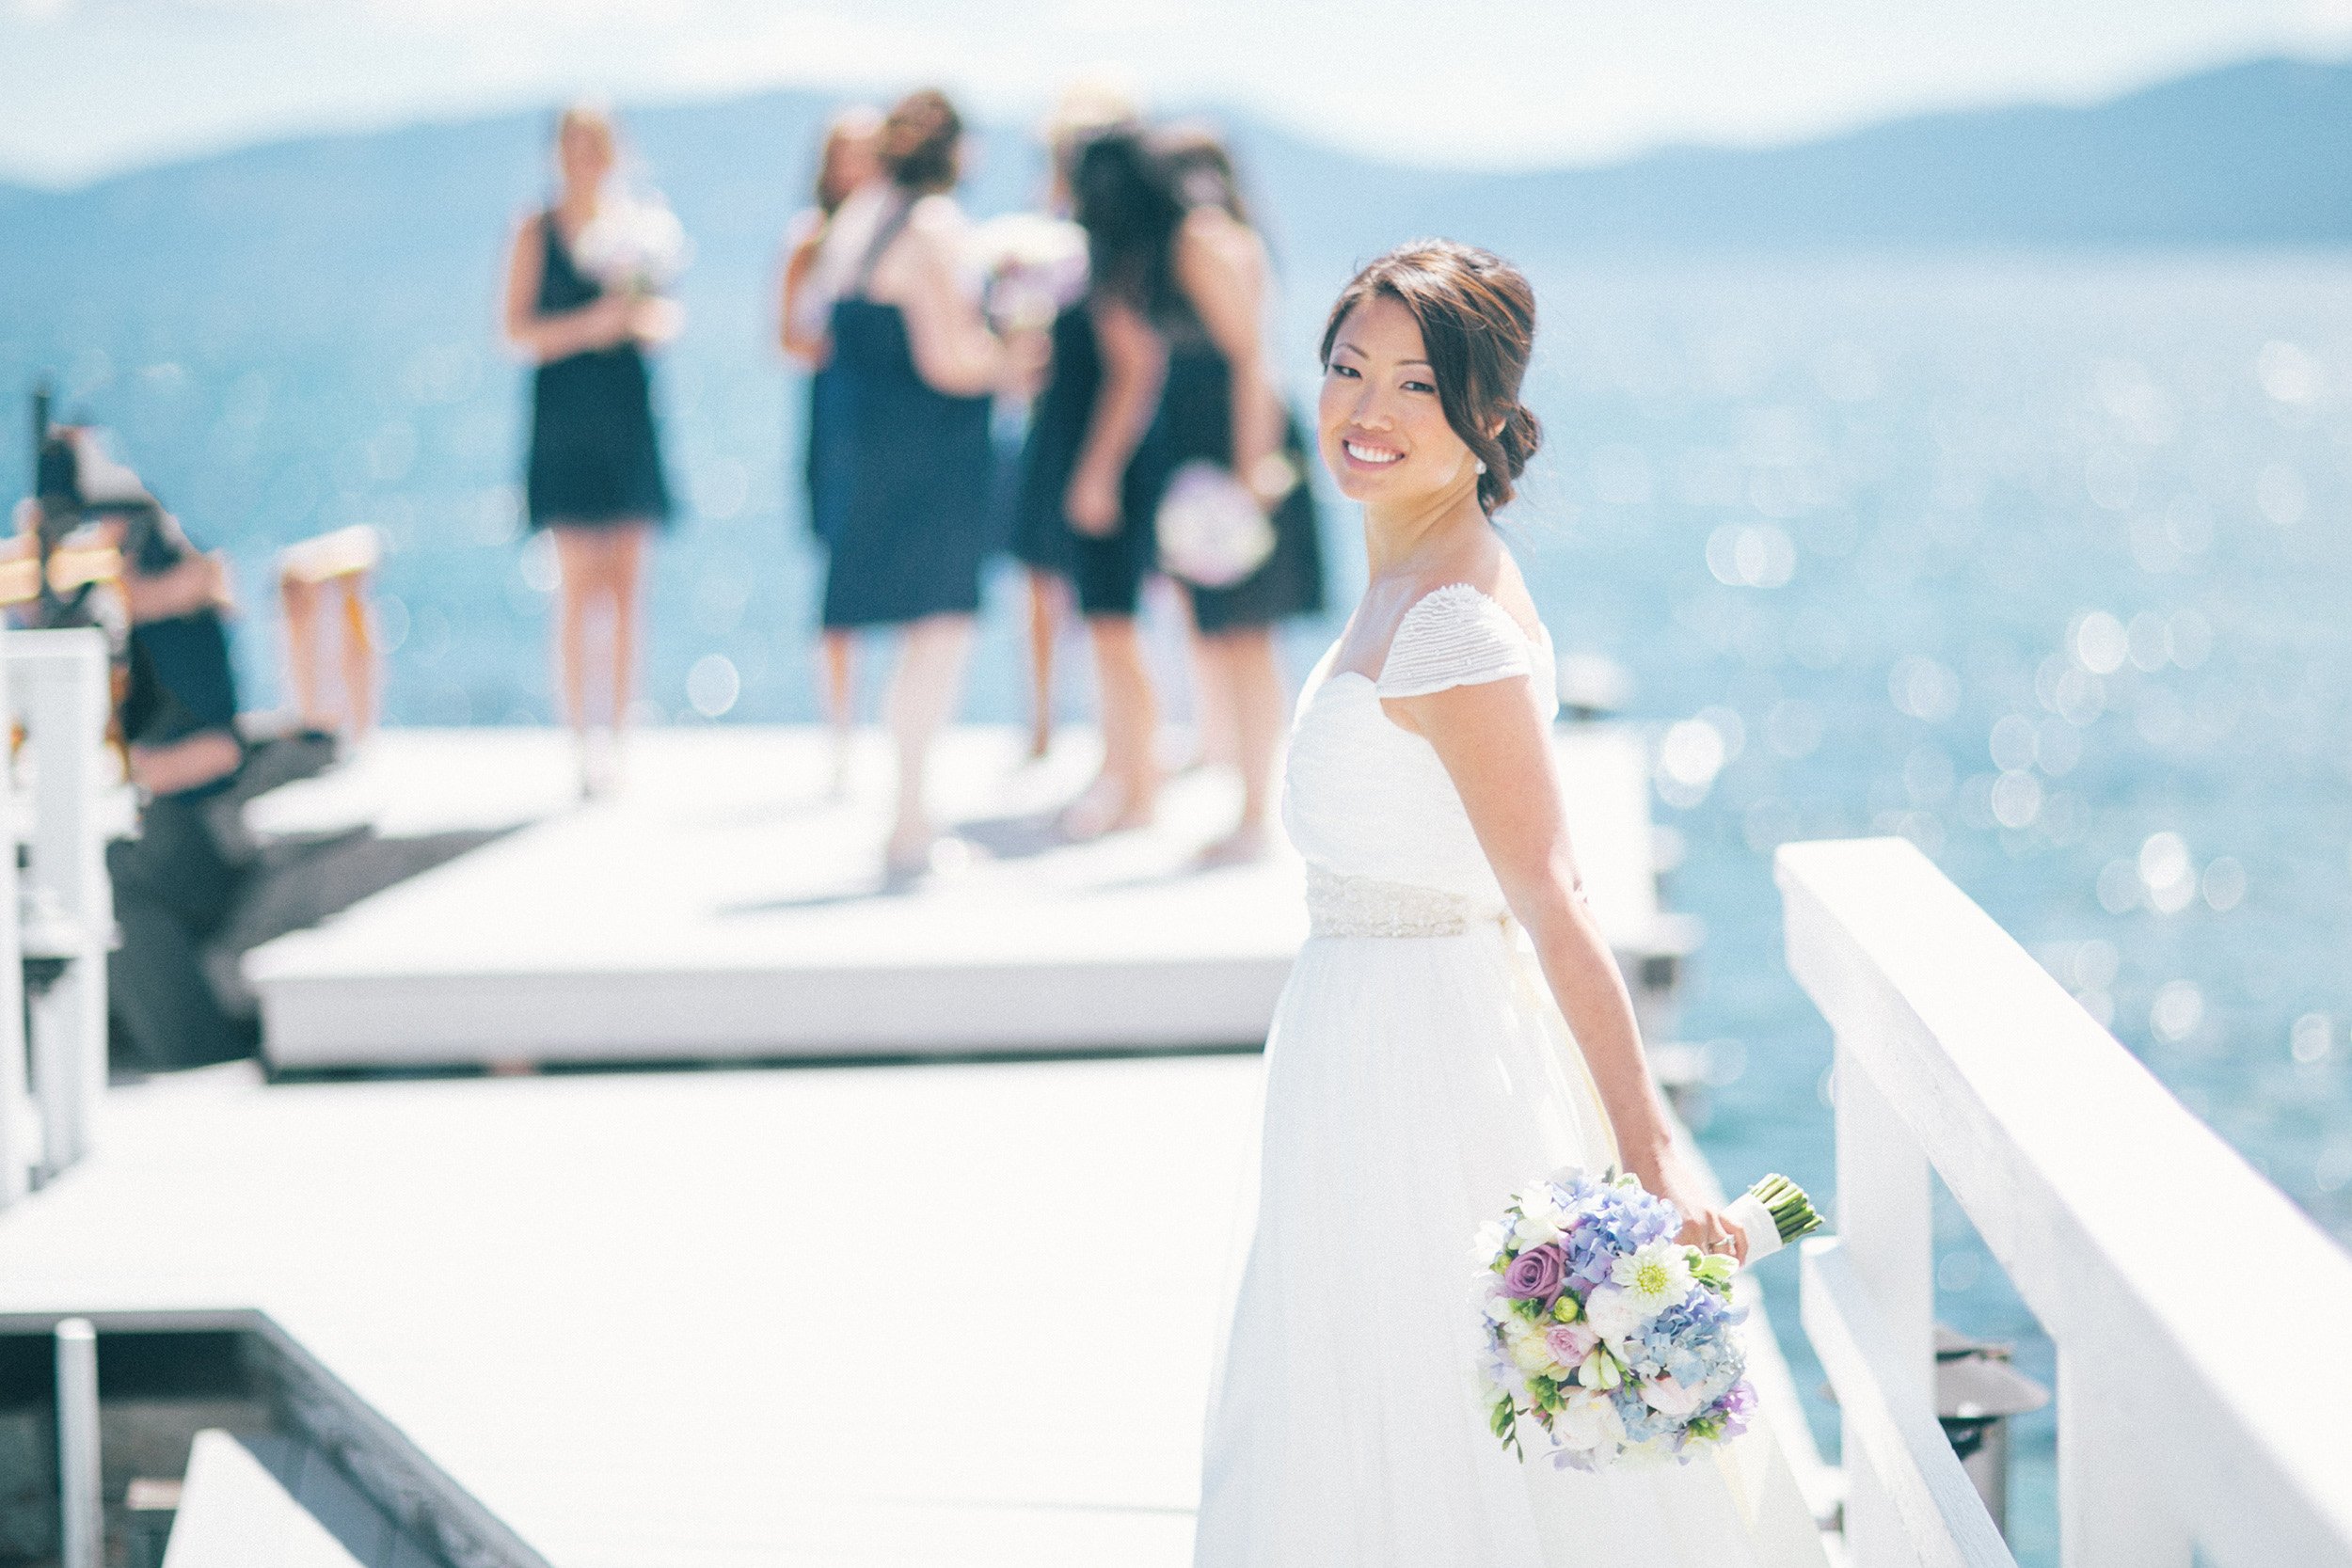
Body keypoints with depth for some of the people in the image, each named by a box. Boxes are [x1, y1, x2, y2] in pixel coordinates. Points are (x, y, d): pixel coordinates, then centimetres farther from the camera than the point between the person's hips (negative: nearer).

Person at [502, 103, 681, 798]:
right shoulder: (535, 232, 1)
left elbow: (666, 321, 11)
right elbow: (517, 330, -4)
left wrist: (645, 314, -11)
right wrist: (589, 324, -17)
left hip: (628, 411, 3)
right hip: (566, 418, -3)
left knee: (626, 585, 1)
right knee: (578, 584, -7)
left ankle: (617, 734, 7)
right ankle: (579, 735, -4)